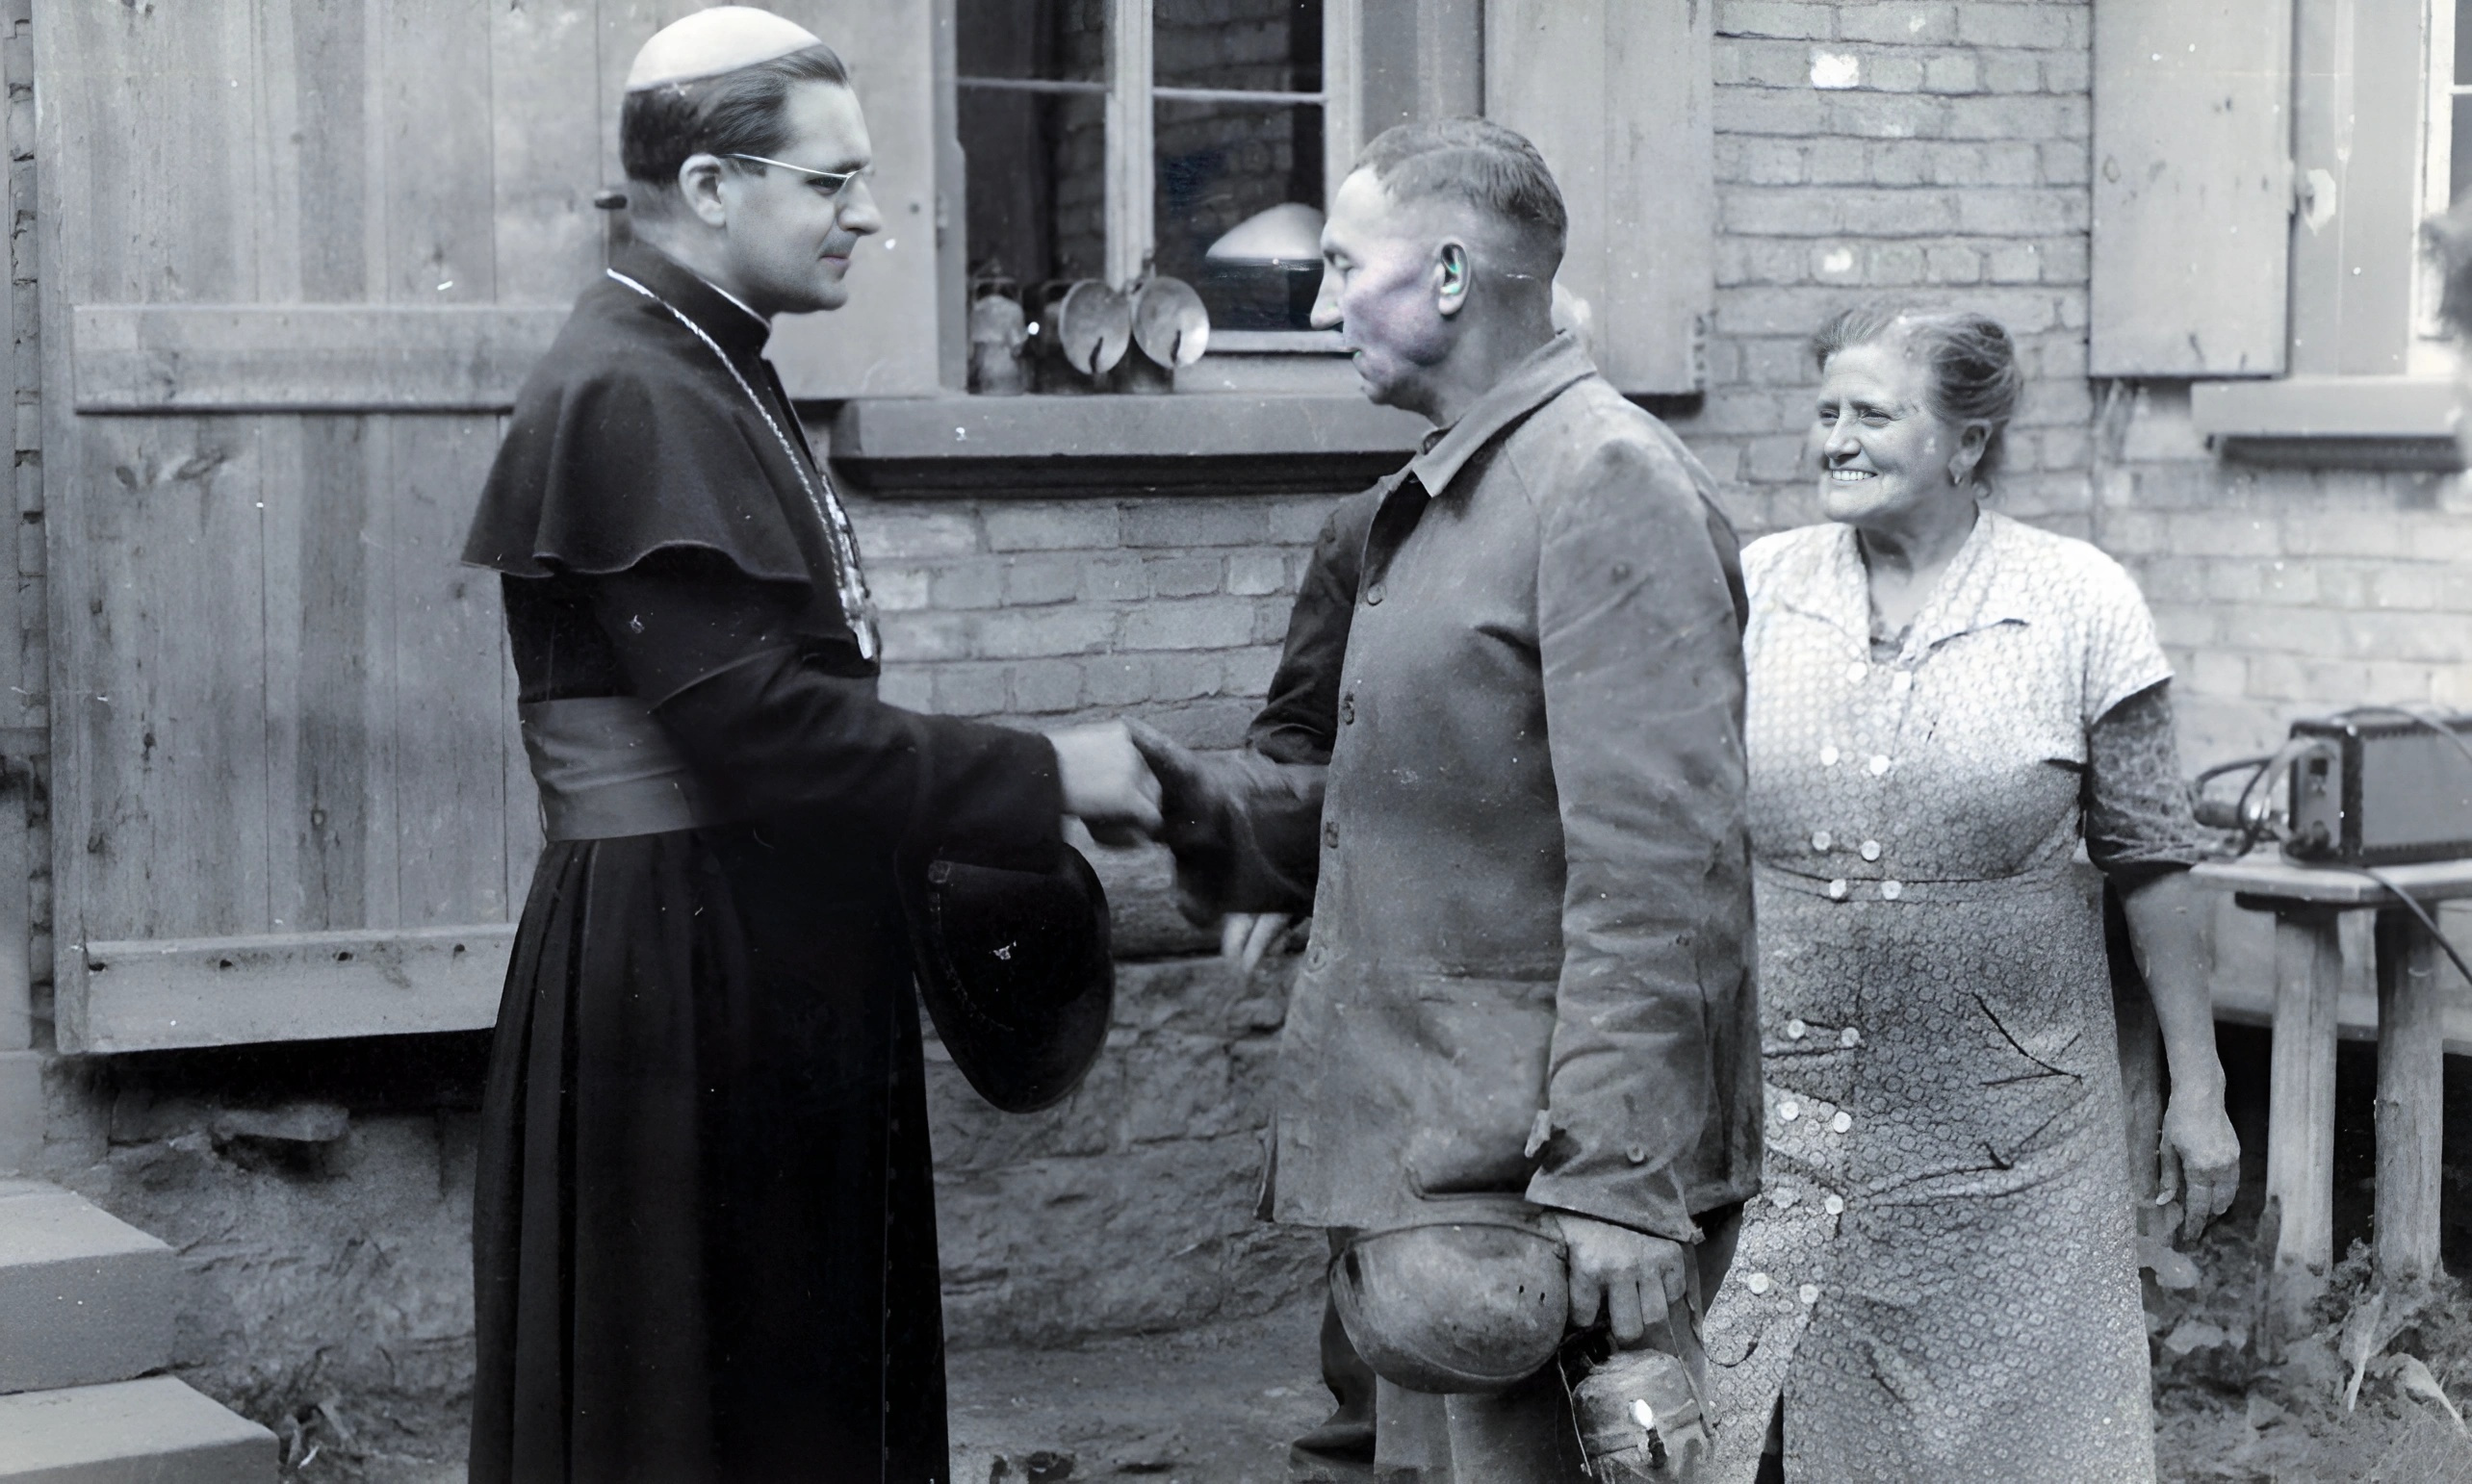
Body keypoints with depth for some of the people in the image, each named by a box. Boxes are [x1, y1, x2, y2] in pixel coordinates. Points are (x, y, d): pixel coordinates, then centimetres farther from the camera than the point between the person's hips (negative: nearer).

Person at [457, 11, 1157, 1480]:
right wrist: (1039, 778, -16)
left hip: (774, 952, 10)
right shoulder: (629, 397, -16)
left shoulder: (712, 372, 14)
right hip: (677, 958, -10)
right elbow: (751, 719, -23)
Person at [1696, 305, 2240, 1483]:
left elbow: (2149, 857, 1)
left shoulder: (2079, 604, -4)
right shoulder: (1755, 588, 2)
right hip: (1782, 1107, 2)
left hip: (2005, 1116, -2)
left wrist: (2197, 1090, 2)